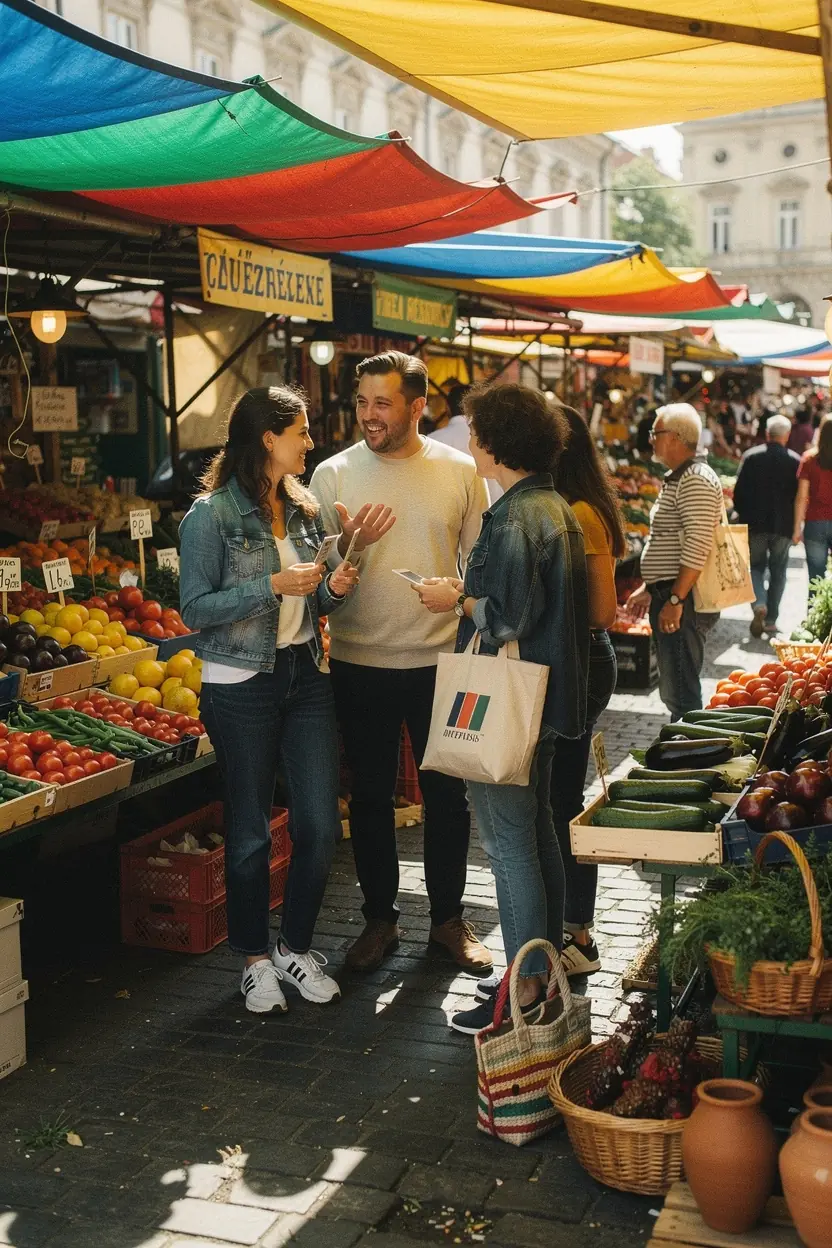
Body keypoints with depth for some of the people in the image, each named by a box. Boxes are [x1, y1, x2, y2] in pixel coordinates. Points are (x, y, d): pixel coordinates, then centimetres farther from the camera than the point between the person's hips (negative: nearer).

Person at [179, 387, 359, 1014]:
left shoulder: (305, 508, 9)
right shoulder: (212, 514, -10)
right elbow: (196, 608, -13)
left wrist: (333, 588, -4)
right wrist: (273, 586, -20)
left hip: (307, 676, 6)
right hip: (241, 685, -5)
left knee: (322, 825, 3)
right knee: (250, 830, 7)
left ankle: (296, 948, 24)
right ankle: (256, 959, 24)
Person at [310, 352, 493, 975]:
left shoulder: (460, 470, 0)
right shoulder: (334, 474, -1)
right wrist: (346, 545, -21)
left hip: (441, 661, 0)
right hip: (361, 664, 0)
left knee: (448, 794, 9)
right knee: (370, 796, 10)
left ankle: (449, 916, 27)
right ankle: (380, 918, 26)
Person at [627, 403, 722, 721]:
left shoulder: (696, 480, -15)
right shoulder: (675, 478, 18)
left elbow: (697, 547, -23)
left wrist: (675, 600, -24)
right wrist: (649, 588, 24)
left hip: (685, 601, -11)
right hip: (668, 595, 11)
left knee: (681, 692, -10)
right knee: (673, 691, 16)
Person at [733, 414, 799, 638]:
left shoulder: (751, 456, -6)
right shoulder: (796, 461, -7)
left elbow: (739, 491, -4)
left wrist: (743, 516, 10)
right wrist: (796, 525, 10)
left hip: (755, 524, 0)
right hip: (783, 526, 0)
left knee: (756, 566, 14)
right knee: (778, 572, 13)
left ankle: (759, 604, -12)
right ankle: (771, 619, 13)